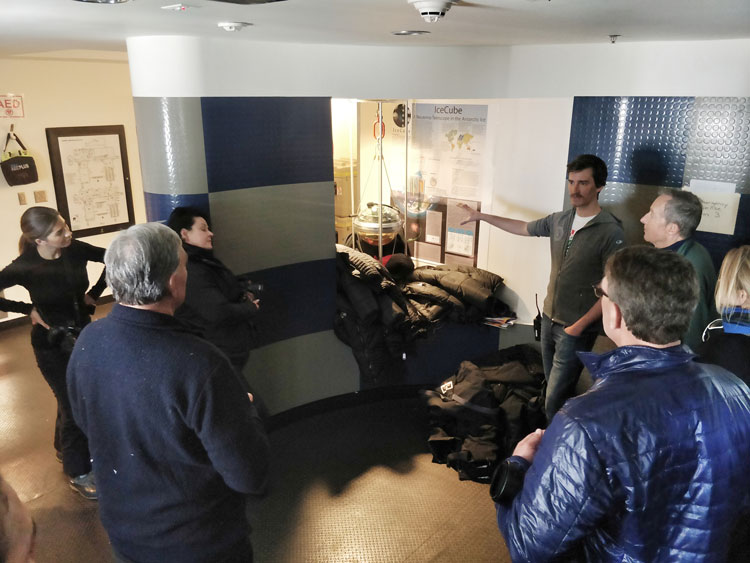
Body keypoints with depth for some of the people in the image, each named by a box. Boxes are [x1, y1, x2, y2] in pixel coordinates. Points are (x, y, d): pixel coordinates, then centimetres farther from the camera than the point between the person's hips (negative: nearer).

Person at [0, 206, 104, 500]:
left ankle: (66, 448, 46)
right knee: (74, 404, 3)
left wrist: (95, 293, 0)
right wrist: (29, 309, -17)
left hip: (83, 334, 5)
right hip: (51, 343, -4)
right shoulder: (25, 266, -22)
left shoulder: (75, 249, -13)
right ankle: (77, 472, 21)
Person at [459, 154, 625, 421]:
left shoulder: (611, 232, -18)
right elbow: (524, 228, 20)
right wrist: (481, 216, 22)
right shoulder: (560, 220, 3)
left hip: (577, 329, -7)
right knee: (556, 388, 20)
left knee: (554, 403, -8)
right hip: (549, 319, 7)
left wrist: (580, 325, -18)